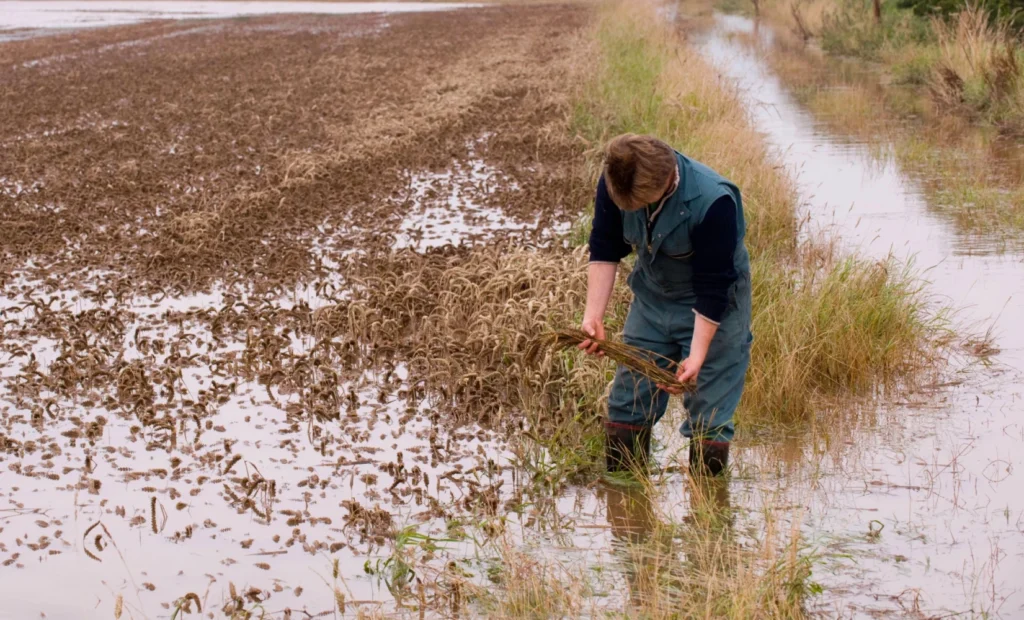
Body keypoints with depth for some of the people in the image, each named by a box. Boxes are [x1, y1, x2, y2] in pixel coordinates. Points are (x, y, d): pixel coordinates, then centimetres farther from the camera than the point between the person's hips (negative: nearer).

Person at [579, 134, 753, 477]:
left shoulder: (713, 202, -34)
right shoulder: (613, 183, -20)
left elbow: (712, 289, -27)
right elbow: (604, 249, -7)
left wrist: (697, 356, -28)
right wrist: (593, 316, -17)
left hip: (713, 307, -5)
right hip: (651, 297, 5)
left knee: (709, 413, -7)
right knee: (627, 400, 7)